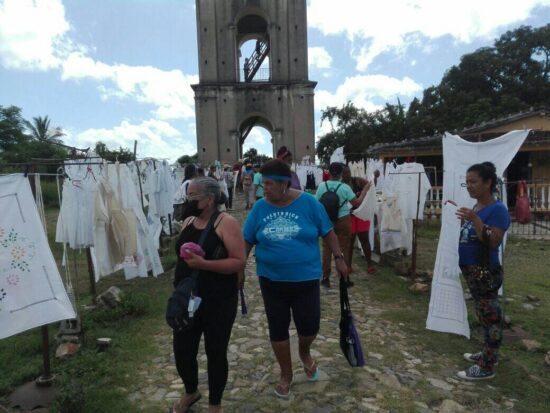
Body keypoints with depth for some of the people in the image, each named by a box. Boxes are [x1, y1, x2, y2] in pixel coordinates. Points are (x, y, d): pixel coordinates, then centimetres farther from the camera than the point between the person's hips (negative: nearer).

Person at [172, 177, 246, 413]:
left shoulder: (226, 223, -15)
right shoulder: (188, 222, 6)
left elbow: (239, 262, -20)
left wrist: (203, 264, -28)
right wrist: (177, 286, 20)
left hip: (218, 304, -6)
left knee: (215, 353, 10)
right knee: (182, 350, 13)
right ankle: (190, 392, 44)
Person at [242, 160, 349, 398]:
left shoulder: (308, 203, -10)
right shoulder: (260, 207, -6)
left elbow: (328, 233, 0)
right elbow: (247, 241, 1)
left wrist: (339, 258, 1)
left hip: (305, 279, -1)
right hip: (271, 281, 2)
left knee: (309, 327, 4)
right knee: (277, 329, 11)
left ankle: (304, 353, 41)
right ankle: (286, 374, 35)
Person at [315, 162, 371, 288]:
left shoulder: (322, 186, -7)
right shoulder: (345, 187, -12)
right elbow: (357, 203, -4)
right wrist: (365, 190, 7)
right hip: (342, 221, -2)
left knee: (327, 249, 9)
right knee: (344, 249, 9)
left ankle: (326, 278, 14)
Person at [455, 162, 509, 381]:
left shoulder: (497, 209, -16)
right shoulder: (476, 207, 10)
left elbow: (492, 242, -25)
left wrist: (474, 220, -31)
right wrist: (463, 220, 6)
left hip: (486, 272, -9)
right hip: (472, 270, 9)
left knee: (490, 315, 1)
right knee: (484, 314, 20)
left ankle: (487, 367, 12)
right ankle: (488, 353, 35)